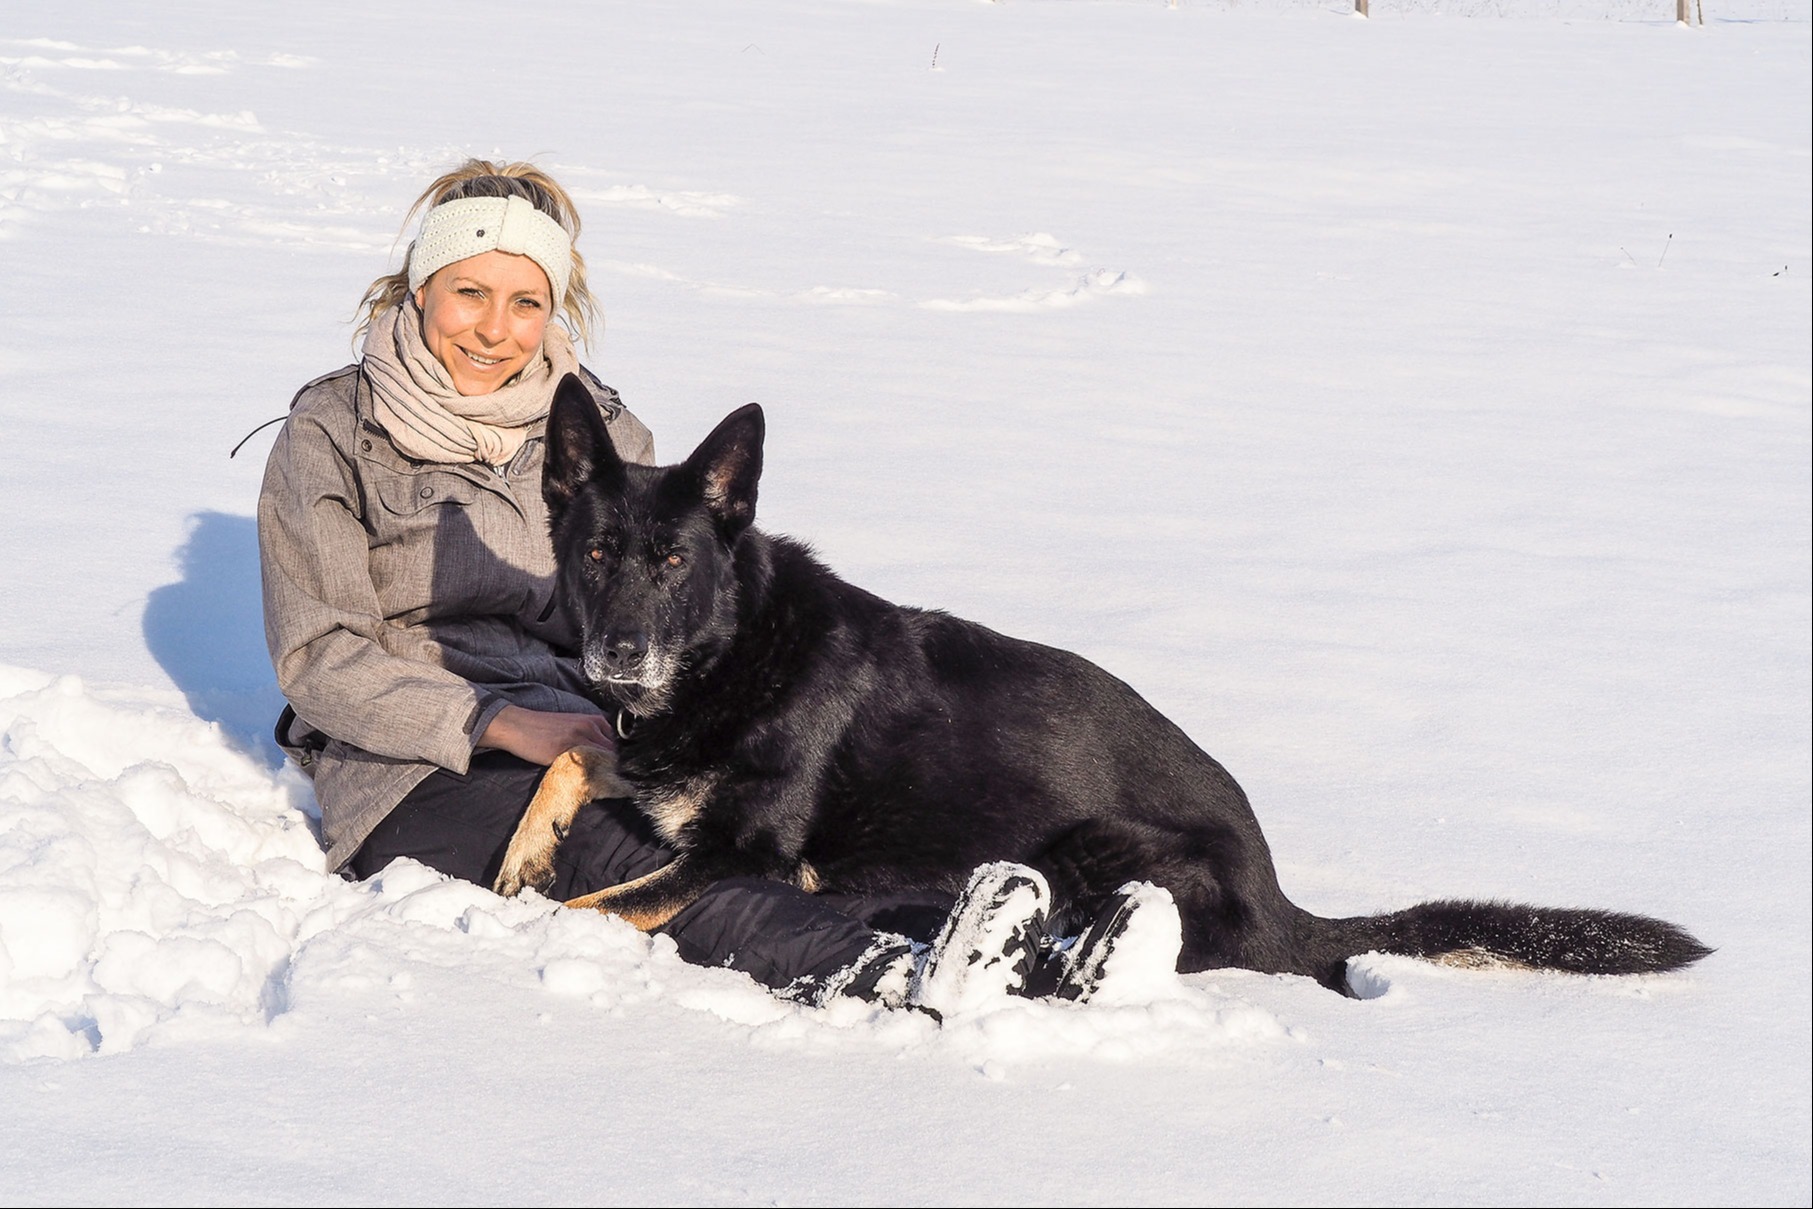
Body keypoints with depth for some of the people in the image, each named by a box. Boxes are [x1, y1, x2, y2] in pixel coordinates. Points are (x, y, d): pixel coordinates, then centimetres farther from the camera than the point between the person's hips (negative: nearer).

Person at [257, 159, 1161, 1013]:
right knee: (611, 848, -37)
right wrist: (503, 725, -20)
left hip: (584, 732, 4)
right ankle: (904, 981, -62)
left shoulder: (596, 428, 14)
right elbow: (321, 661, -6)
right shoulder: (333, 436, 1)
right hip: (417, 776, -4)